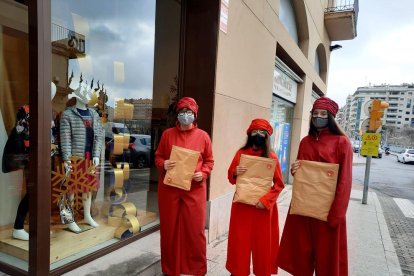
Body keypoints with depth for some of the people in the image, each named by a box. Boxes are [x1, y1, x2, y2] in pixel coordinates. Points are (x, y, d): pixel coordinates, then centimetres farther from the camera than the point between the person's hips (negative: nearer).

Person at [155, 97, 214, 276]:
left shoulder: (203, 136, 3)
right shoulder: (168, 134, 5)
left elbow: (209, 161, 7)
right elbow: (158, 157, 9)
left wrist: (203, 174, -11)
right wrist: (163, 165, -12)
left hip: (195, 189, -1)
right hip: (169, 188, 1)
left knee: (195, 229, 4)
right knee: (169, 228, 10)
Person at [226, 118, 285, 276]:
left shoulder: (271, 157, -4)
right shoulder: (241, 153, 2)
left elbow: (279, 184, -5)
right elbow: (231, 178, 7)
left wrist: (265, 200, -16)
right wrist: (235, 173, -15)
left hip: (263, 206, -1)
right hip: (241, 204, 2)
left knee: (262, 242, 9)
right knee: (240, 240, 8)